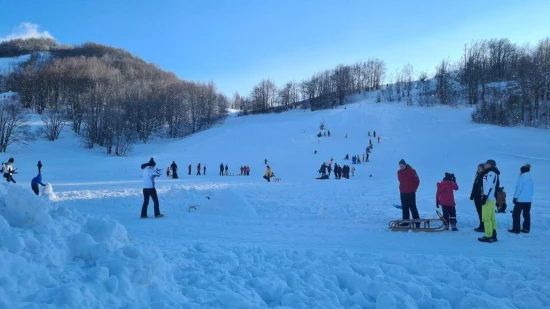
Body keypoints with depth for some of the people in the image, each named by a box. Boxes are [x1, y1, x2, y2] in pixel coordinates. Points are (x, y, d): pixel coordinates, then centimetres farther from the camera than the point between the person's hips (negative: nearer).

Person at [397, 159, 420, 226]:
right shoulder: (399, 172, 8)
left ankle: (417, 222, 1)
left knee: (412, 207, -5)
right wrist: (401, 189, 12)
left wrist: (414, 189, -4)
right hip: (403, 193, 6)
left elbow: (417, 181, -4)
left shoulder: (411, 171, -9)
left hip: (411, 193, -5)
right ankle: (405, 222, 12)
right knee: (405, 208, 7)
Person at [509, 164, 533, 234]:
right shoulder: (530, 179, 8)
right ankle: (526, 228, 15)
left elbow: (519, 188, -15)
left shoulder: (521, 178, -12)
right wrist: (529, 196, 18)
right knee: (526, 215, 12)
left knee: (516, 214, -1)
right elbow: (532, 189, 12)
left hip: (520, 199, -7)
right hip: (528, 200, 7)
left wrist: (515, 197, -8)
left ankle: (516, 229, -2)